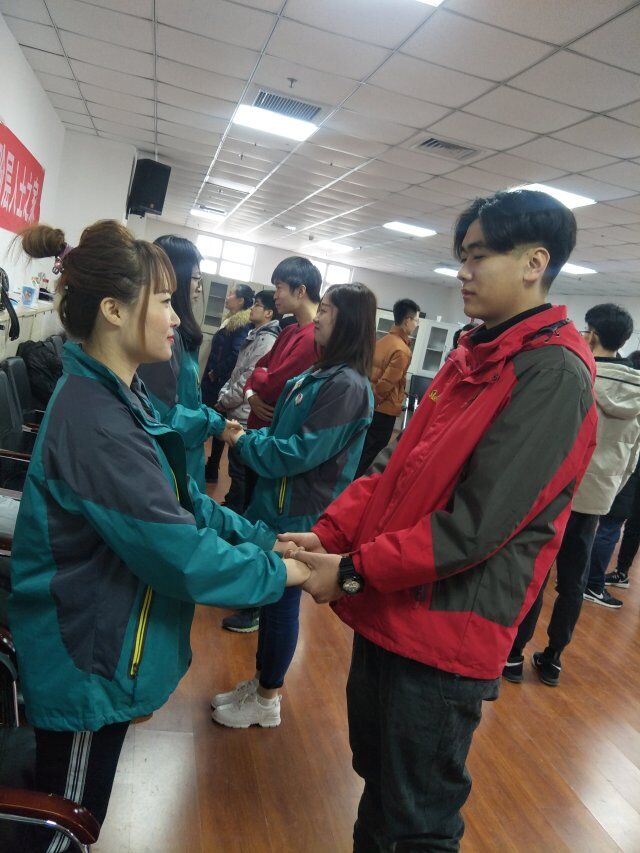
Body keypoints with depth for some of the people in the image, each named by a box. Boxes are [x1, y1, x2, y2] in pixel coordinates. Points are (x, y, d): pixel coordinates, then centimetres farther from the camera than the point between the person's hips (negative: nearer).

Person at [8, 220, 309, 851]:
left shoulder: (114, 397, 4)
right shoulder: (95, 422, -29)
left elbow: (182, 503, 6)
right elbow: (179, 554, -28)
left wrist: (262, 538, -2)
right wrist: (279, 573, -15)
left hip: (102, 645, 9)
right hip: (85, 663, -9)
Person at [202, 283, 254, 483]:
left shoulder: (243, 324, -15)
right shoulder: (229, 320, 13)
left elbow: (235, 354, -23)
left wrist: (216, 373, -13)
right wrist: (209, 373, 14)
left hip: (222, 383, -9)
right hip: (212, 380, 9)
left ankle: (212, 470, 12)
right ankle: (211, 467, 22)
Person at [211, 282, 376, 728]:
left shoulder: (347, 385, -22)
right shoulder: (321, 374, 7)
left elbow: (300, 453, -24)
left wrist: (243, 441, -11)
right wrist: (253, 438, -2)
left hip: (300, 515, -9)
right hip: (278, 502, 9)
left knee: (282, 599, 7)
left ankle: (267, 700, 27)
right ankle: (261, 682, 38)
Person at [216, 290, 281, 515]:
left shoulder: (267, 340, -17)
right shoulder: (255, 336, 15)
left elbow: (249, 379, -20)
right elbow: (236, 373, 19)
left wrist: (224, 401, -9)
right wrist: (223, 394, 5)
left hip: (245, 416, -10)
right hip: (237, 412, 10)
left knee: (240, 470, 1)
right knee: (236, 465, 20)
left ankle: (235, 512, 12)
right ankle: (232, 504, 33)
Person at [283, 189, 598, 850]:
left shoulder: (554, 371, -17)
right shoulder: (472, 356, 11)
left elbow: (475, 523, -22)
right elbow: (397, 470, 9)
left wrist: (355, 570, -15)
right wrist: (328, 532, -2)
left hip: (445, 633, -8)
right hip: (389, 611, 8)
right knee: (375, 780, 26)